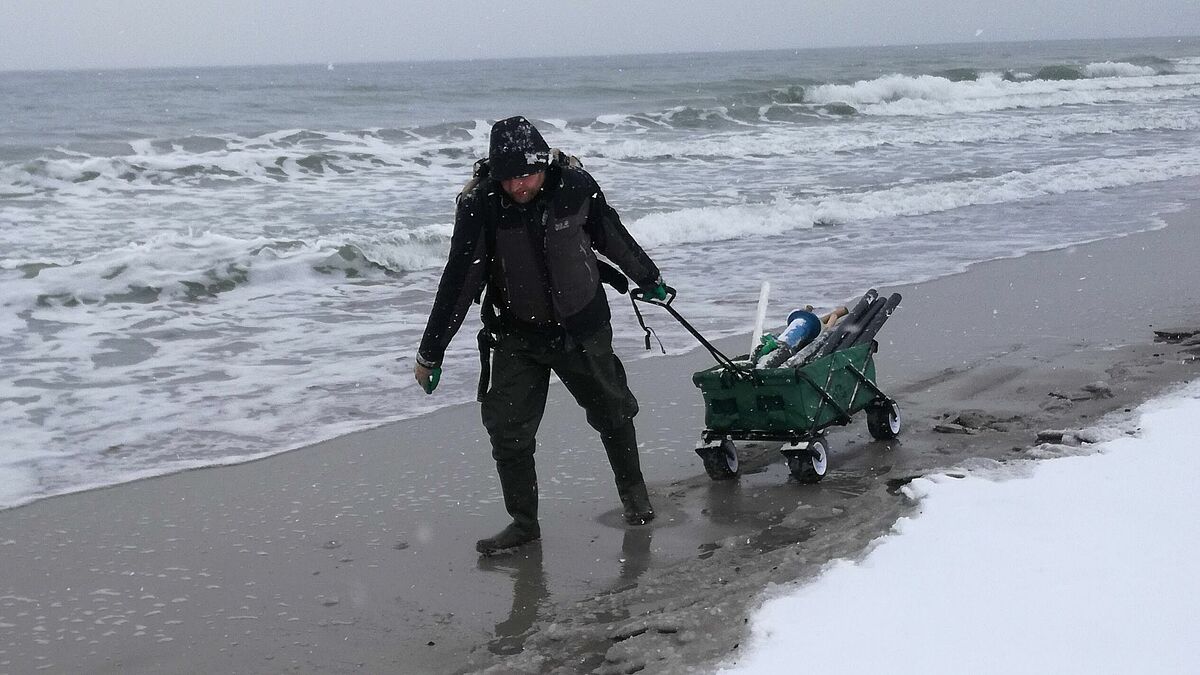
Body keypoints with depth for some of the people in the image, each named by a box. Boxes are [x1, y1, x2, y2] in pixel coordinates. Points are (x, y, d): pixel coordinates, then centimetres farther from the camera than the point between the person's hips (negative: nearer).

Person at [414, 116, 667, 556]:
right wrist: (430, 352, -12)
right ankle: (523, 523, 14)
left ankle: (632, 491, 42)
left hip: (583, 326, 1)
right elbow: (458, 280, -15)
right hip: (516, 334, -1)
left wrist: (649, 280, 18)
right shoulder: (479, 205, -20)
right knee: (507, 429, -5)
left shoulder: (575, 185, -16)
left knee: (612, 412, 15)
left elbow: (613, 236, 3)